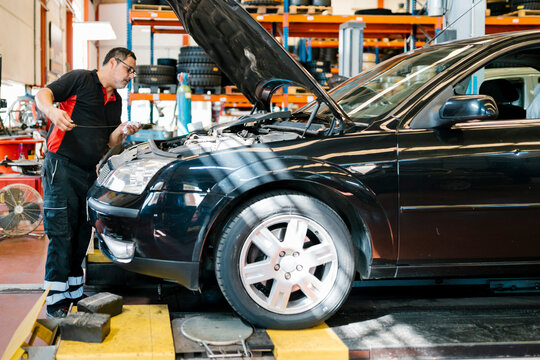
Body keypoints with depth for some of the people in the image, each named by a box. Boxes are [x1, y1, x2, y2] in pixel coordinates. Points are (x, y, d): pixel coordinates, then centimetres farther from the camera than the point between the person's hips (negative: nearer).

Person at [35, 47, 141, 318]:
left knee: (82, 235, 11)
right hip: (61, 166, -8)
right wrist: (52, 110, -31)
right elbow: (43, 94, -10)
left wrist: (122, 132, 0)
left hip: (89, 172, 8)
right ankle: (56, 302, -5)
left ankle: (75, 293, 21)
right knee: (61, 235, -9)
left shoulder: (116, 101, 20)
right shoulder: (81, 80, -2)